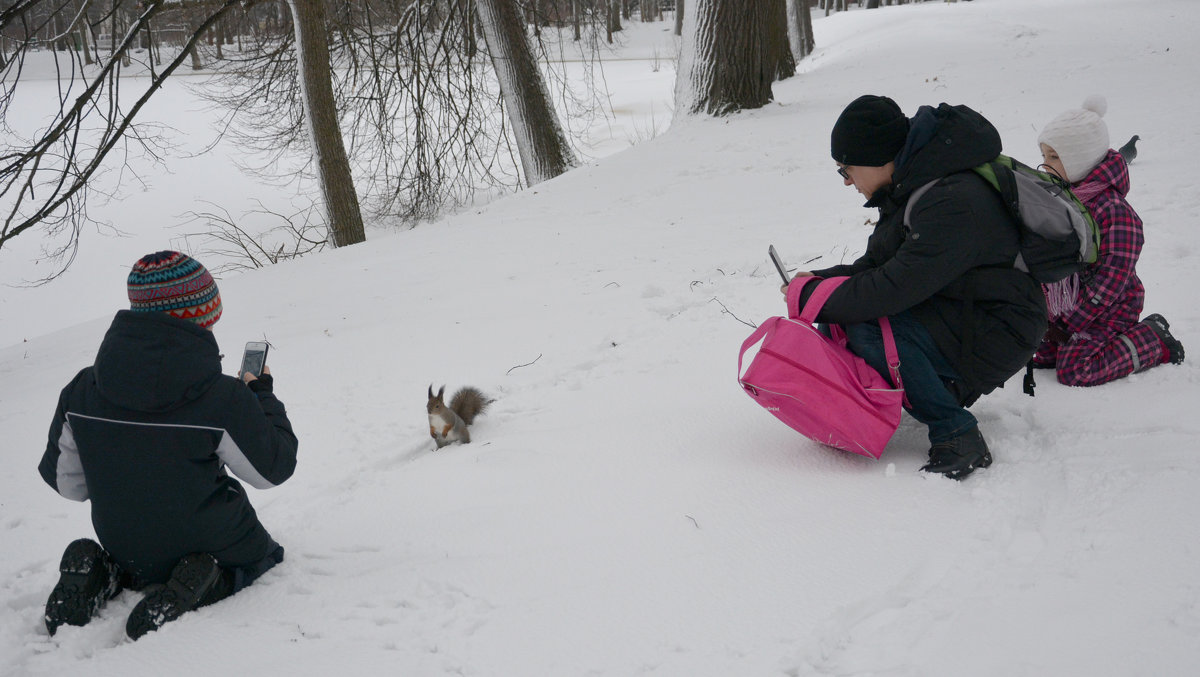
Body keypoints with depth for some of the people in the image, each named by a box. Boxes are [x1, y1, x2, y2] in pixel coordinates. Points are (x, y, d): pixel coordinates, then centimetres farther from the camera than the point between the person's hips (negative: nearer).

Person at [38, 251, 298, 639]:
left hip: (127, 551, 4)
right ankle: (191, 591, -5)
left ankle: (102, 574, 5)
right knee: (268, 556, 27)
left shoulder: (80, 392, -13)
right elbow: (273, 469, -11)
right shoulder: (224, 399, -26)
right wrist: (263, 395, 2)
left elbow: (65, 480, -1)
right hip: (215, 545, -4)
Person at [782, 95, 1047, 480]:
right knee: (846, 309, -3)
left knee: (866, 329, -28)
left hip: (996, 337, -10)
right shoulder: (913, 188, 4)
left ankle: (959, 440, -18)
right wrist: (816, 283, -6)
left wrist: (812, 298, -22)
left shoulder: (953, 203, -27)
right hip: (955, 315, 10)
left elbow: (895, 287, -32)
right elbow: (878, 265, 11)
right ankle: (949, 389, 5)